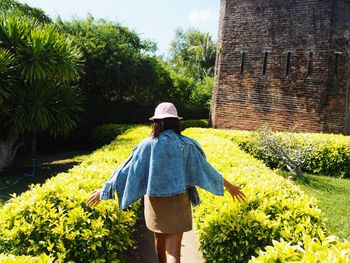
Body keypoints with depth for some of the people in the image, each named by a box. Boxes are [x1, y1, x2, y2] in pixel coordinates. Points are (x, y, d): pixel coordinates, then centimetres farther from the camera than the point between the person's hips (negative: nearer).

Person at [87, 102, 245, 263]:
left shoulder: (147, 145, -7)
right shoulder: (186, 144, -6)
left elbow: (126, 169, -5)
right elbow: (204, 167, 1)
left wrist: (103, 190, 5)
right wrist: (229, 186, 13)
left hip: (154, 200, 2)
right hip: (177, 200, -1)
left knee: (159, 239, 24)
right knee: (173, 248, 1)